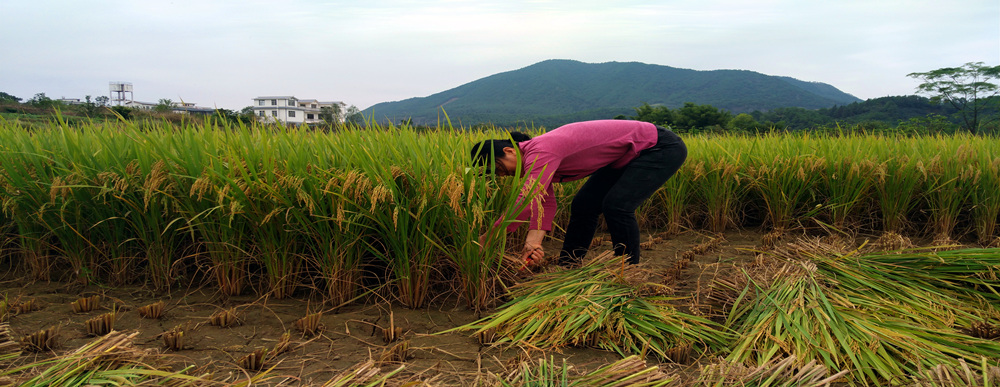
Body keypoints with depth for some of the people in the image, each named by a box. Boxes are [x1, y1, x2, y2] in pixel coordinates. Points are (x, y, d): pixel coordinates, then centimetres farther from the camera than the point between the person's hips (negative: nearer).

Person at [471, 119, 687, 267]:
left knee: (616, 205, -22)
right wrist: (534, 239, -24)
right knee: (583, 205, 4)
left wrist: (485, 240, -30)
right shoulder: (537, 158, 0)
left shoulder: (541, 152, -29)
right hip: (625, 158, 9)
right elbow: (545, 204, -7)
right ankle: (566, 271, 14)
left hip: (663, 148, -9)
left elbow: (526, 205, -36)